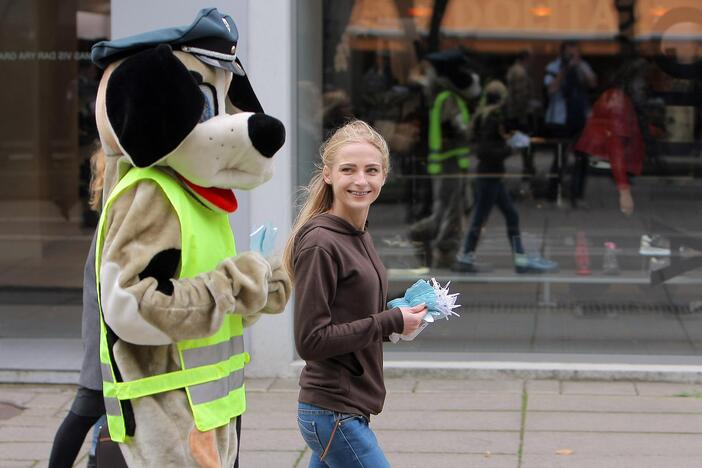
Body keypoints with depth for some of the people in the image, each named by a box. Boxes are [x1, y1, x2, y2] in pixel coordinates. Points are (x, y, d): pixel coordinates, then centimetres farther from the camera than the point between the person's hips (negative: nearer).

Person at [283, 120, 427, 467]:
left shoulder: (360, 236, 10)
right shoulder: (319, 244, -17)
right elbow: (310, 340, -20)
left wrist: (402, 316, 1)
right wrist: (391, 322, -17)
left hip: (347, 408, 9)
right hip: (335, 414, -9)